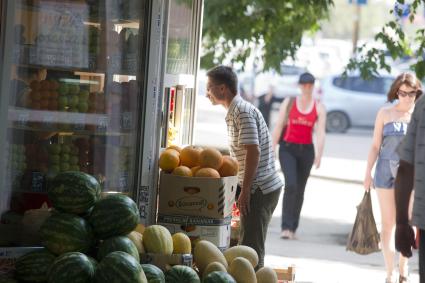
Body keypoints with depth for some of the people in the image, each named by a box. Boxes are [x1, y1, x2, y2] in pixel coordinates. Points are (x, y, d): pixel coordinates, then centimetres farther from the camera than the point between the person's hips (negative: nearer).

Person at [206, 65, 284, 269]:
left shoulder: (242, 111, -14)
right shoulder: (235, 111, 18)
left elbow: (253, 151, -21)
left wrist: (245, 191, -19)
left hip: (259, 189, -10)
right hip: (264, 187, 10)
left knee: (250, 247, -9)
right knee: (249, 245, 15)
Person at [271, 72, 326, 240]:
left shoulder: (319, 108, 2)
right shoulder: (288, 103, 0)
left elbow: (321, 133, -7)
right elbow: (278, 127, 1)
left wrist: (319, 154, -20)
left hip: (306, 151, 2)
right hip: (288, 149, -2)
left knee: (299, 191, 8)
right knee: (291, 185, -20)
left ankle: (292, 228, 21)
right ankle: (286, 227, -19)